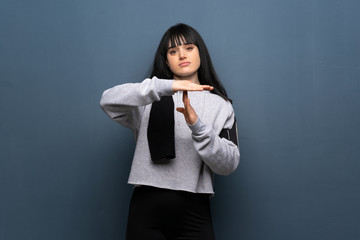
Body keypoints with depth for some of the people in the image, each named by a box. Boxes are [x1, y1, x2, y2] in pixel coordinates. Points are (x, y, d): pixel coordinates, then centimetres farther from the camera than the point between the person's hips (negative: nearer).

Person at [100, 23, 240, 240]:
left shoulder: (220, 105, 9)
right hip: (147, 208, 0)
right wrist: (166, 87, -21)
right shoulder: (150, 99, 8)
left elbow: (229, 165, 0)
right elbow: (108, 101, -12)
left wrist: (198, 126, -15)